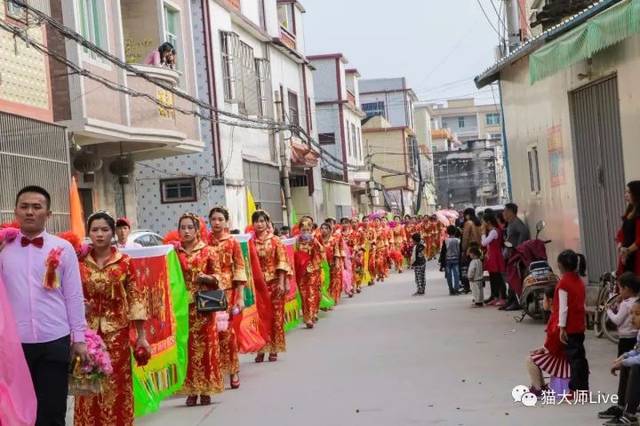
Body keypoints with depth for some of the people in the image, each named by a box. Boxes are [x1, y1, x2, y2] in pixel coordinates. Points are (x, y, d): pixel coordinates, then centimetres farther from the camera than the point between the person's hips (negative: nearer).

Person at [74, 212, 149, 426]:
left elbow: (136, 298, -1)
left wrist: (141, 336, -3)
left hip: (117, 332, -1)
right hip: (87, 332, 1)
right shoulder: (80, 263, 3)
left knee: (116, 385, 2)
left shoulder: (125, 262, -1)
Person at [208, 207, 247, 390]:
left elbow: (240, 270, 1)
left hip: (227, 291, -1)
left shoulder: (233, 243, 3)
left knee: (226, 330, -4)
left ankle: (233, 370, 8)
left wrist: (240, 297, -5)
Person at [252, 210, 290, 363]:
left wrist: (281, 282, -10)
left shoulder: (275, 240, 1)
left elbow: (282, 262, -3)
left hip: (274, 282, -1)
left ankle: (274, 349, 11)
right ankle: (261, 349, 9)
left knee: (275, 316, 2)